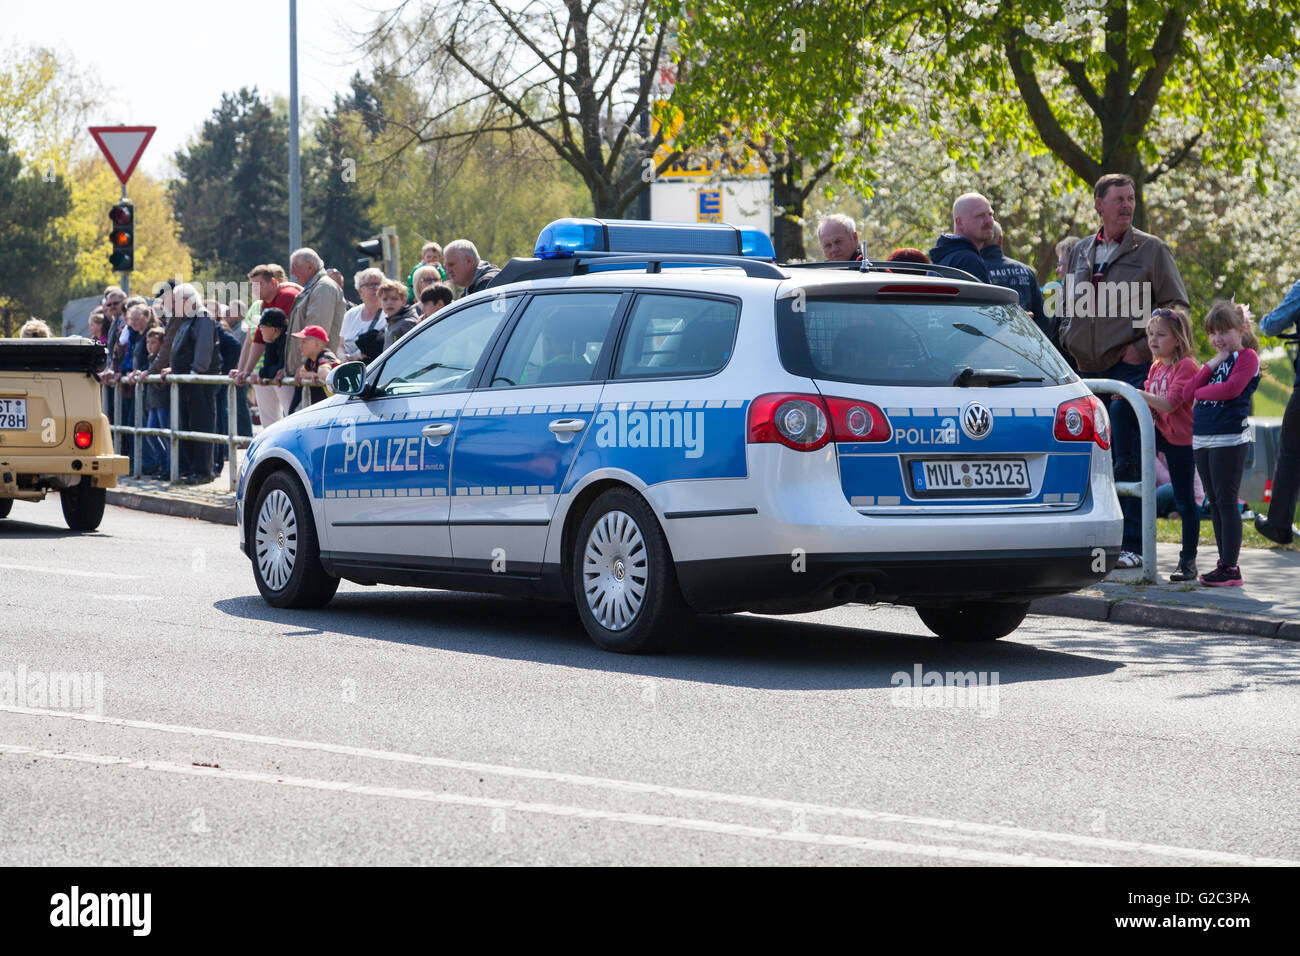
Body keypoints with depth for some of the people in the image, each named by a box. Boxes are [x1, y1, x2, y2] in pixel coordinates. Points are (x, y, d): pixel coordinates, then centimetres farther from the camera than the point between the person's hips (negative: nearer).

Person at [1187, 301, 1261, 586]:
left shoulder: (1247, 356, -3)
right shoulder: (1217, 360, 20)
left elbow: (1232, 388, -18)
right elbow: (1190, 389, 8)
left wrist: (1201, 391, -3)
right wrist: (1213, 363, -3)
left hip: (1229, 437, -8)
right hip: (1203, 439, 8)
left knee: (1226, 502, -8)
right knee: (1215, 503, 9)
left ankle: (1230, 567, -6)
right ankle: (1224, 563, 14)